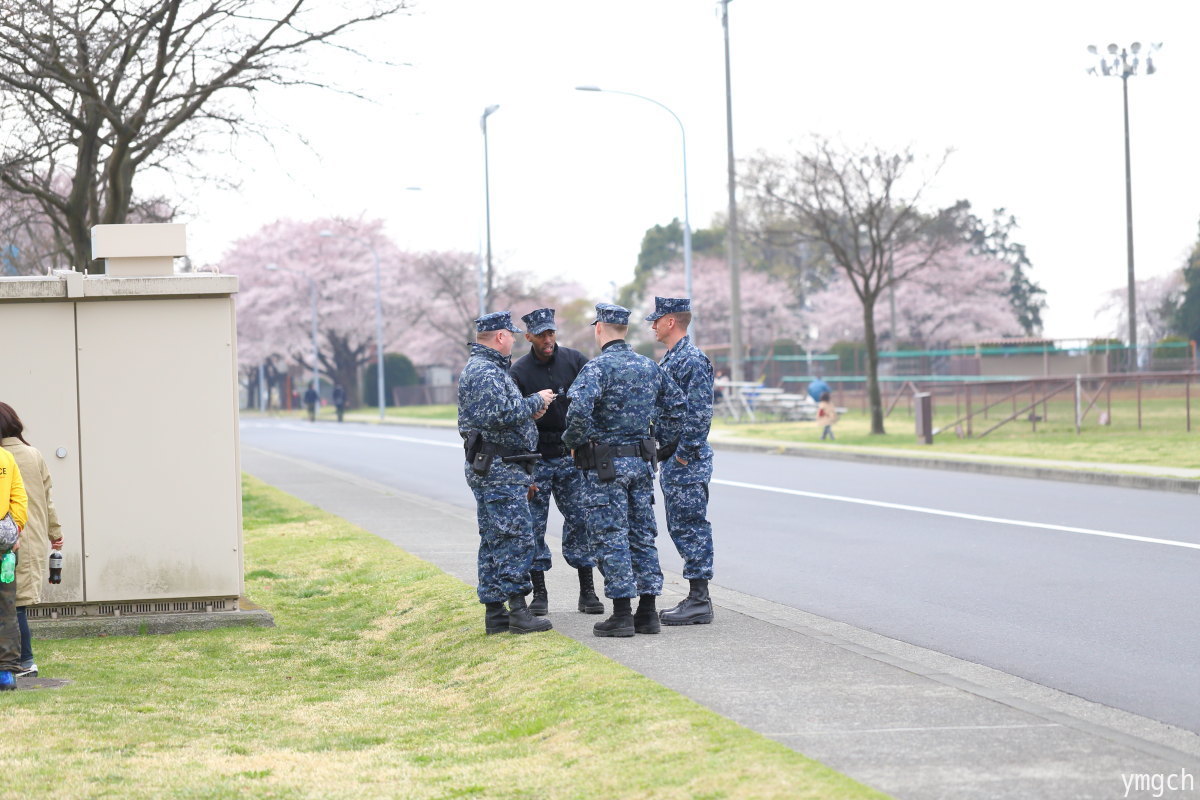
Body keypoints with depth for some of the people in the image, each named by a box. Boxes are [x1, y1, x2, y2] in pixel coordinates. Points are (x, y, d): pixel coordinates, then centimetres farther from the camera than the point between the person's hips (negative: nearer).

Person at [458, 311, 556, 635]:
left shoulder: (485, 367, 20)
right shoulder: (486, 371, -15)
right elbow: (502, 415, -24)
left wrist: (528, 411, 12)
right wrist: (536, 401, -11)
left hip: (489, 468, 11)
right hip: (499, 468, -11)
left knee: (494, 541, 10)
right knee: (516, 537, -10)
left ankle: (494, 613, 12)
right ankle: (518, 611, -10)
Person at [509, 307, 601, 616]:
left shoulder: (575, 361, -1)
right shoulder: (519, 372, -7)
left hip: (571, 454, 2)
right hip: (536, 458, -2)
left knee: (579, 520, 2)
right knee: (533, 525, 0)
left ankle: (587, 591, 8)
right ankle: (539, 593, 10)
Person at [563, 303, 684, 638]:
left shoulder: (598, 367, -14)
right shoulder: (649, 367, 8)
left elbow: (579, 410, -27)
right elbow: (675, 404, 16)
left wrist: (574, 441, -10)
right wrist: (664, 441, 21)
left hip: (605, 465, -7)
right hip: (641, 460, 7)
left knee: (610, 538, -2)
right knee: (642, 535, 11)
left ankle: (622, 615, -3)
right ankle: (647, 612, 12)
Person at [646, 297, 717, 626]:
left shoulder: (693, 359, -15)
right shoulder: (669, 359, 16)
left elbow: (700, 412, -20)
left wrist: (685, 454, -19)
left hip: (687, 462, -10)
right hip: (670, 458, 10)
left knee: (691, 527, -6)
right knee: (680, 528, 12)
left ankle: (700, 602, -3)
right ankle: (695, 598, 17)